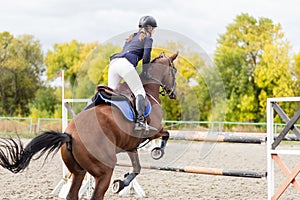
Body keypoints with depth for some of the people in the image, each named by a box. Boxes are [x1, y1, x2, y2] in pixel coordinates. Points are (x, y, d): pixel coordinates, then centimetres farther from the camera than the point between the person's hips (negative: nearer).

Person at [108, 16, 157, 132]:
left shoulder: (131, 37, 34)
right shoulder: (147, 38, 12)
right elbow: (146, 57, -1)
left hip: (113, 62, 8)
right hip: (125, 64, -8)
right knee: (140, 92, -11)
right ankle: (140, 121, -26)